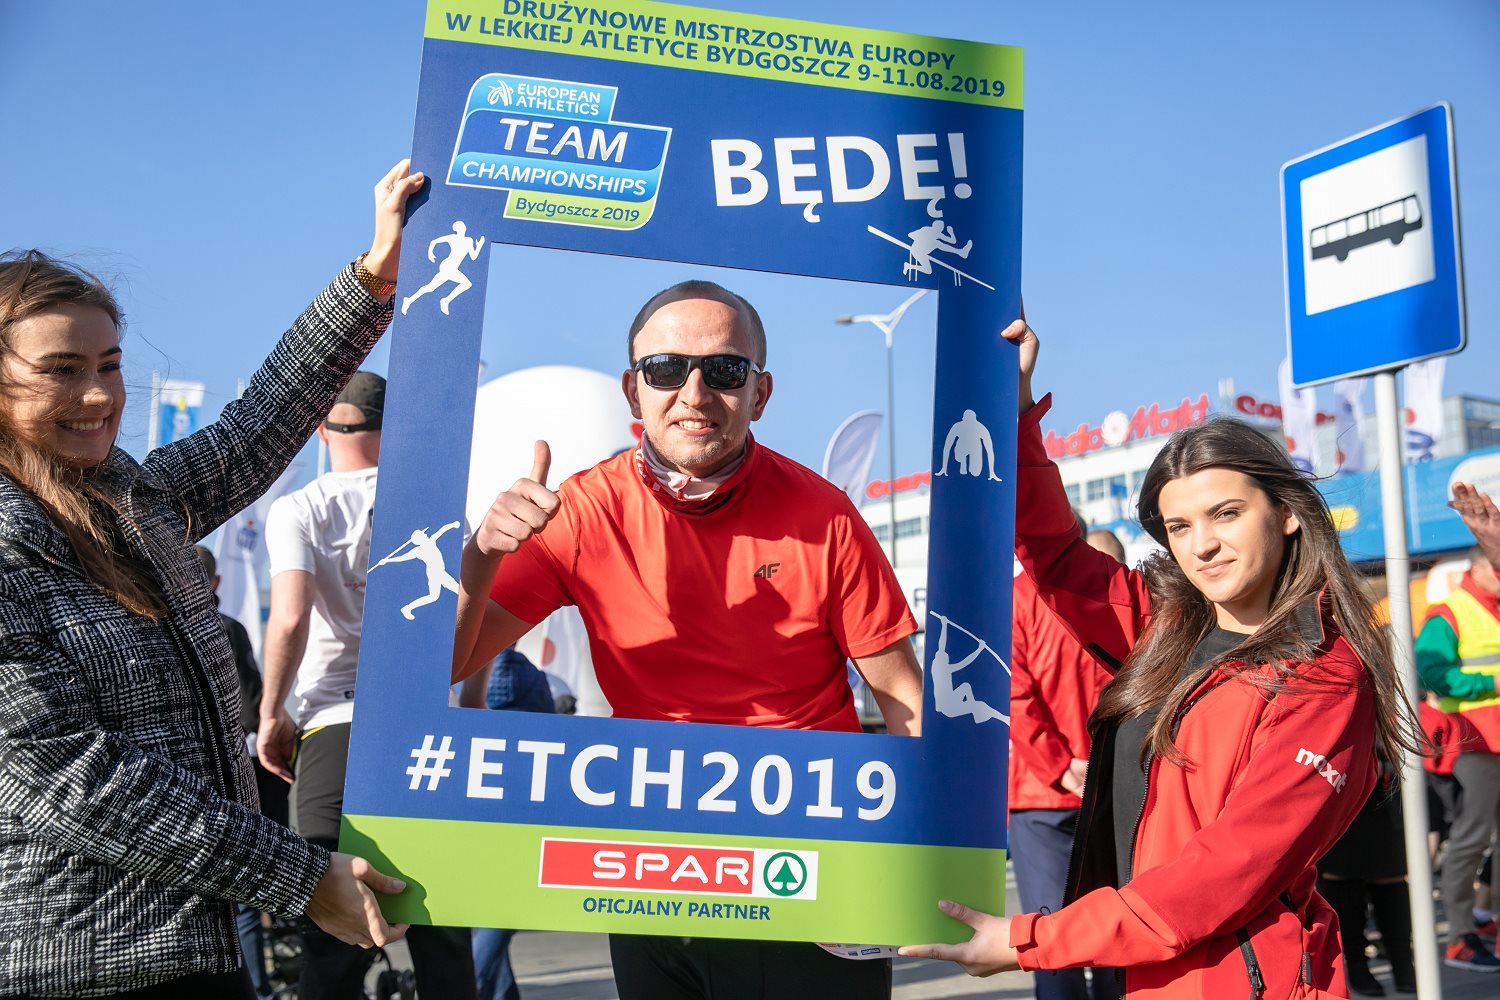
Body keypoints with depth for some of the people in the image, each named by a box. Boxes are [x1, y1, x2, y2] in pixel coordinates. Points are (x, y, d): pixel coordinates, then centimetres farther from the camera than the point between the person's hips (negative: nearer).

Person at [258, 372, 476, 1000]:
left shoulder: (296, 511, 1)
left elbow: (290, 619, -13)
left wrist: (271, 713, 1)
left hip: (334, 727, -1)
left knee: (334, 935, 6)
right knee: (441, 935, 10)